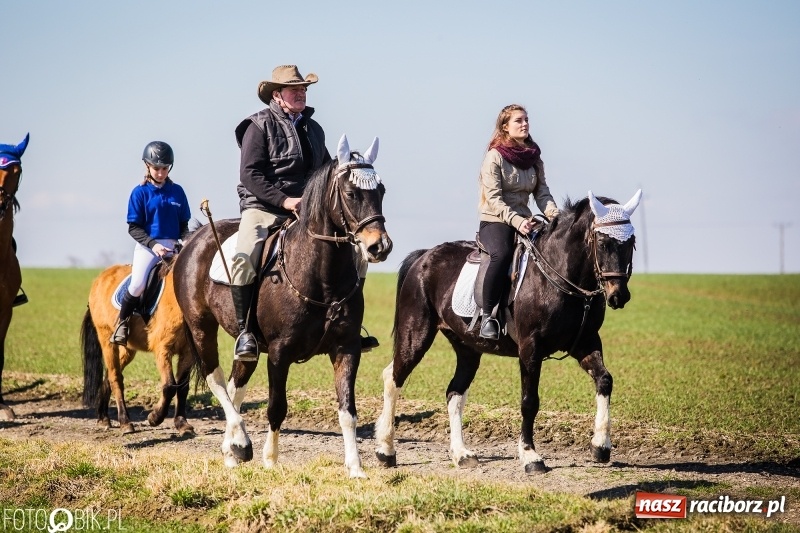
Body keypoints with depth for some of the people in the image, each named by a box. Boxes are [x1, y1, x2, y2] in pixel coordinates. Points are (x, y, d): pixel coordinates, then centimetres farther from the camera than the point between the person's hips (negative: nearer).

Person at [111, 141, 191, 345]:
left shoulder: (177, 191, 9)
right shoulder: (140, 192, 0)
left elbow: (183, 225, 15)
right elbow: (133, 228, -2)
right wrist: (153, 244, -16)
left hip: (172, 247, 4)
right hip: (147, 245, -4)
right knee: (138, 285, -23)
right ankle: (122, 321, 2)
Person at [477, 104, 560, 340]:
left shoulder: (534, 157, 12)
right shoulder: (495, 157, -6)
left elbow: (542, 192, 8)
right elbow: (494, 199, -13)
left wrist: (553, 212, -13)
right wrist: (516, 221, -26)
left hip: (525, 221, 6)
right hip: (495, 222, -6)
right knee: (502, 253, -36)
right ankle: (486, 315, -28)